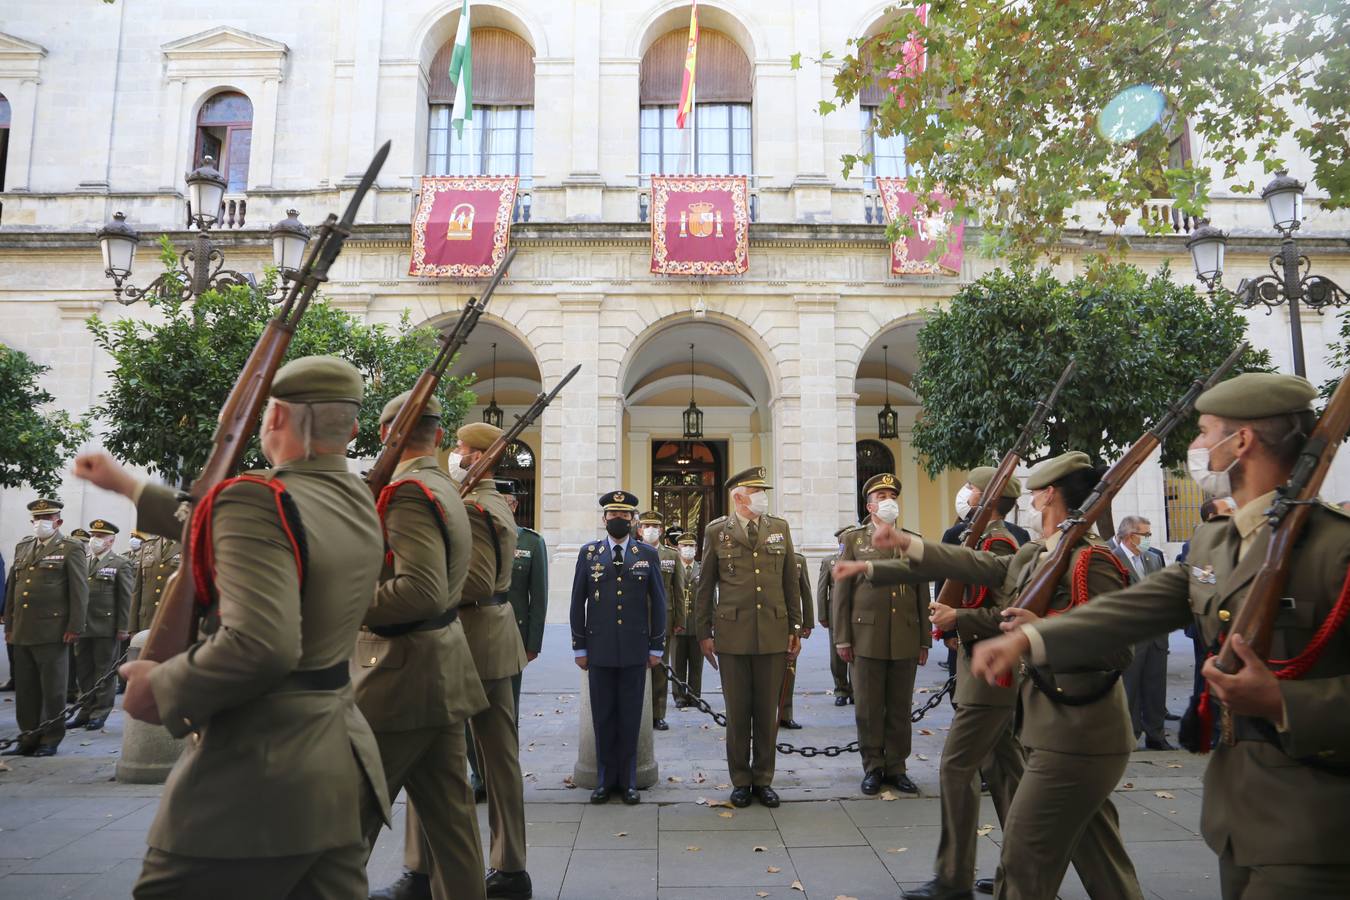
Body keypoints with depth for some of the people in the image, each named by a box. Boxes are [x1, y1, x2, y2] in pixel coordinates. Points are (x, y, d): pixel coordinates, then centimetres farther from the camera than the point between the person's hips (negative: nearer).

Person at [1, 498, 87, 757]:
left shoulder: (71, 548, 0)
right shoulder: (22, 547, 17)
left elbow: (79, 590, -5)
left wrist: (74, 627, -10)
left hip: (52, 632, -6)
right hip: (22, 633, 6)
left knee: (52, 690, 2)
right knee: (25, 689, 10)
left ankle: (51, 740, 11)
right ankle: (29, 738, 20)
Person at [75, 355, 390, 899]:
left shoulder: (258, 501, -19)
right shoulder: (357, 500, 6)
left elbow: (261, 645, -31)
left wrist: (163, 688, -13)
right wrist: (129, 486, 26)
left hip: (259, 772, -7)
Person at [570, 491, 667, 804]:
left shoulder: (648, 554, 4)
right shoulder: (588, 553, 5)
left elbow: (658, 602, 6)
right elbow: (578, 602, 6)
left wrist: (657, 647, 4)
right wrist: (579, 647, 4)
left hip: (635, 651, 0)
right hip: (600, 649, 0)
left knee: (630, 717, 6)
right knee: (602, 716, 7)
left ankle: (628, 781, 18)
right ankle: (605, 780, 20)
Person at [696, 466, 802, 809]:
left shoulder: (780, 529, 8)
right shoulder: (716, 532, 1)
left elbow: (790, 581, 11)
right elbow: (705, 586, 5)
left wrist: (795, 627, 8)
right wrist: (704, 633, 4)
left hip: (773, 633, 2)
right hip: (732, 633, -2)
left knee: (767, 711, 8)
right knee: (737, 712, 7)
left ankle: (763, 780, 23)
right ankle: (741, 781, 22)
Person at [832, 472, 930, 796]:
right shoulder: (854, 540, 4)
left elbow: (922, 594, 10)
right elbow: (841, 592, 2)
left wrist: (925, 640, 8)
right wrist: (842, 638, -3)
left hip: (906, 639, 2)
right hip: (867, 637, -2)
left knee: (900, 708, 9)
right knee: (868, 708, 5)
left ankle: (896, 767, 22)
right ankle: (873, 767, 18)